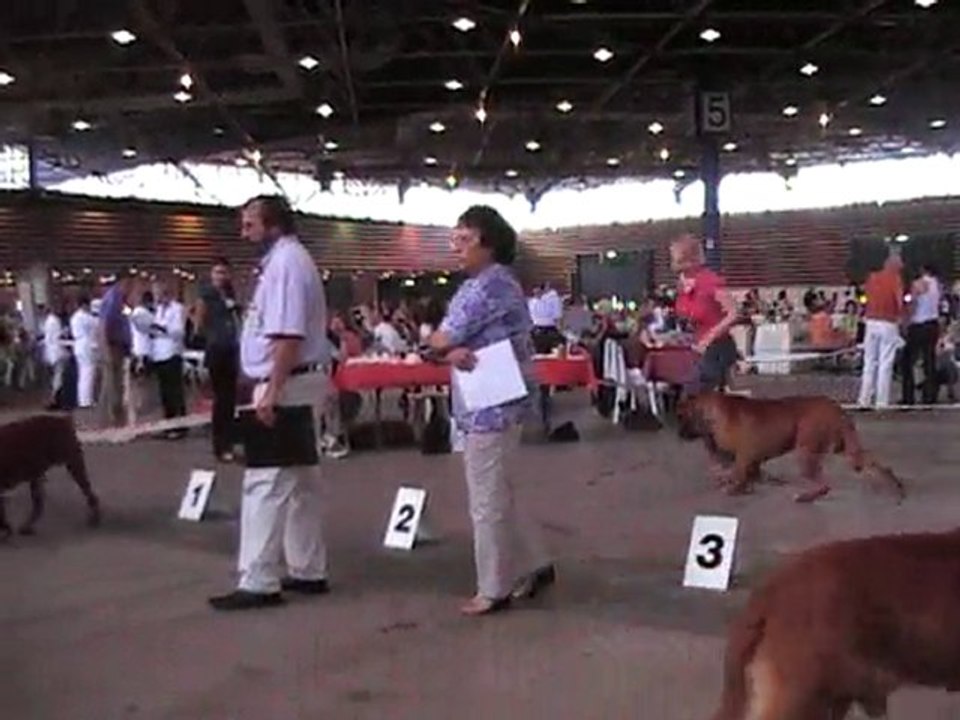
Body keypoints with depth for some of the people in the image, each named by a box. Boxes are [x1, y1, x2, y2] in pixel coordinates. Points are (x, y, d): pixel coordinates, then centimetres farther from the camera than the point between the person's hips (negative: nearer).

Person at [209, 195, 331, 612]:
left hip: (286, 385, -11)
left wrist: (271, 393, -26)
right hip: (293, 384, 11)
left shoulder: (286, 262, -15)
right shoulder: (284, 260, 17)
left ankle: (258, 583, -5)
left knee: (265, 483, -8)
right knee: (300, 483, 14)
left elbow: (288, 335, -24)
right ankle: (308, 572, 22)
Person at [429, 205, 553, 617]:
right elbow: (450, 345, 9)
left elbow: (439, 341, -16)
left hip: (489, 407, -11)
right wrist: (456, 352, -12)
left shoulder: (487, 286, -17)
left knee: (487, 502, -1)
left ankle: (494, 589, 9)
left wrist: (448, 347, 6)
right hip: (494, 404, 11)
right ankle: (534, 566, 28)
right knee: (501, 496, 19)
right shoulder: (495, 282, 16)